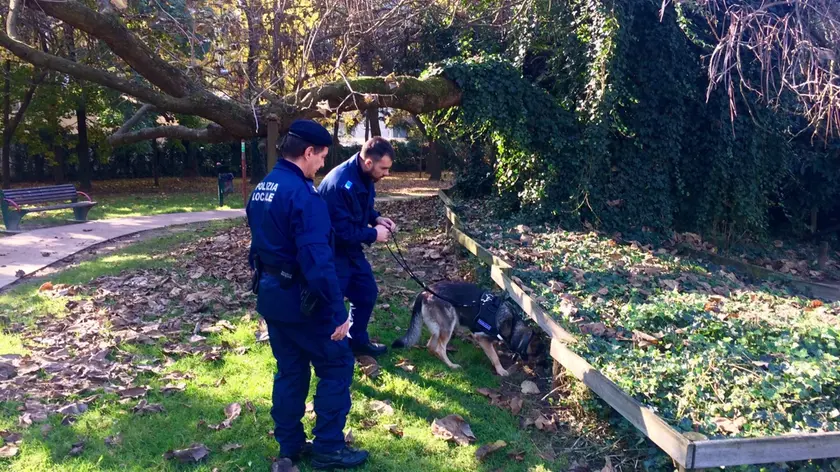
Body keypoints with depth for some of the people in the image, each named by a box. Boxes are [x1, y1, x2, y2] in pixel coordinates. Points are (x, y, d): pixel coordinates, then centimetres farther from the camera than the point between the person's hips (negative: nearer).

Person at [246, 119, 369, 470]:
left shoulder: (261, 189, 8)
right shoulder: (302, 194, -22)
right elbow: (317, 260, -26)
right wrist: (338, 311, -22)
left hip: (270, 296, 9)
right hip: (300, 300, -9)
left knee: (290, 370, 18)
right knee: (336, 365, 5)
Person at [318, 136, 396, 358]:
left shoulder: (364, 177, -2)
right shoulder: (340, 184, -31)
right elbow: (340, 230, -30)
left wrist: (377, 218, -2)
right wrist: (373, 234, -20)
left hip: (351, 248, 10)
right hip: (333, 251, -9)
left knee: (367, 292, 18)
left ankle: (358, 340, 36)